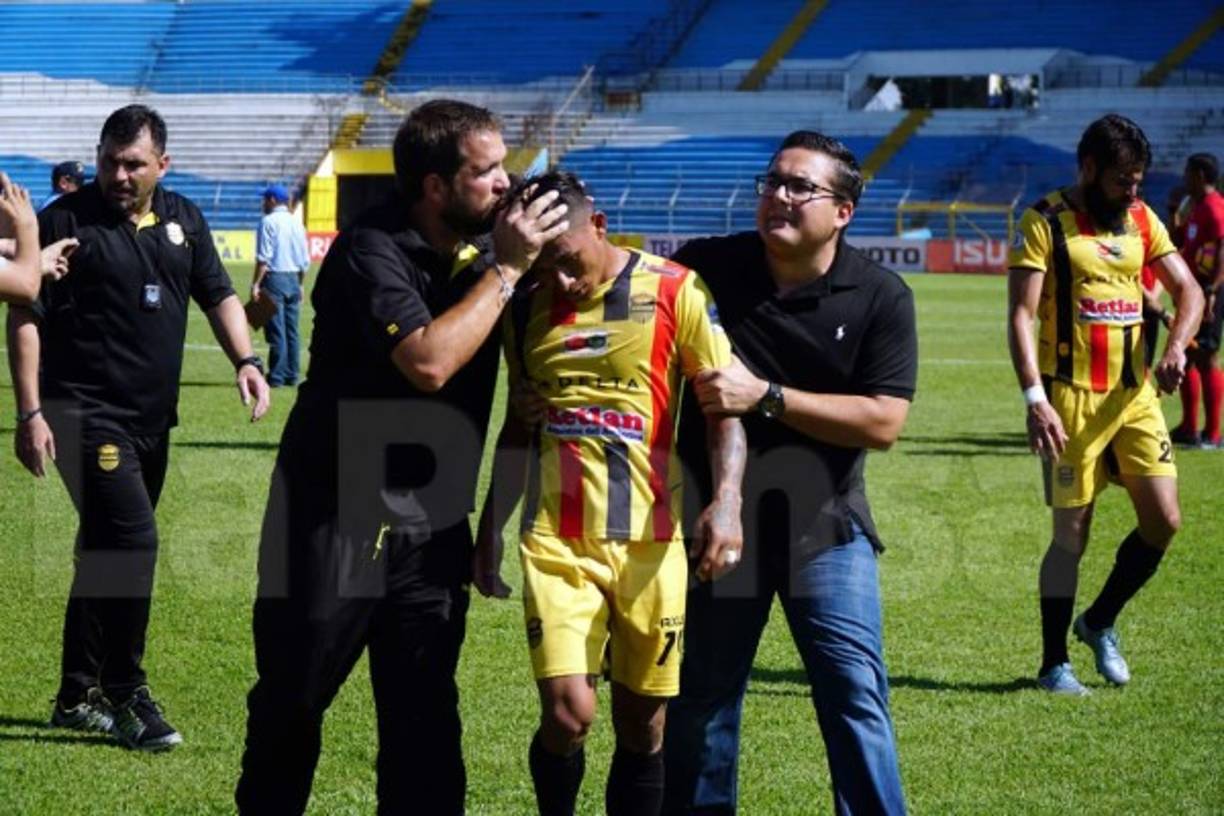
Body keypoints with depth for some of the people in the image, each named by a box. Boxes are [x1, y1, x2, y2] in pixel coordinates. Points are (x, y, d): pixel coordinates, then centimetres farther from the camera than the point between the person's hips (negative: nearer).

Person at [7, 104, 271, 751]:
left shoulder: (182, 220, 9)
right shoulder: (66, 220, -8)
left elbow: (218, 295, 16)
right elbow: (25, 319, -8)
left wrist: (244, 360, -2)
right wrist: (30, 413, -14)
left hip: (153, 418, 6)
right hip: (87, 414, -6)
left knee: (104, 551, 13)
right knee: (133, 542, -16)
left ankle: (77, 697, 23)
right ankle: (125, 696, -4)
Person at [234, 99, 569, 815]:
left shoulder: (486, 244, 4)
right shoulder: (372, 252, -14)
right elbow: (429, 361, -28)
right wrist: (506, 269, -20)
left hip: (433, 529, 5)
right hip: (337, 520, -5)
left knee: (425, 726, 4)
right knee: (290, 705, 9)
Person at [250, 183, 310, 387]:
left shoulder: (269, 222, -8)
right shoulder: (297, 223, 12)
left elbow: (264, 257, -14)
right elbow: (305, 260, 13)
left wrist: (256, 284, -12)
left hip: (274, 278, -6)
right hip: (293, 279, 6)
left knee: (276, 331, -6)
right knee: (292, 330, 10)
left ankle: (276, 376, -6)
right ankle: (291, 375, 12)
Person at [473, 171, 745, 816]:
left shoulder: (675, 292, -3)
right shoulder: (527, 309, 9)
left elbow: (725, 403, -4)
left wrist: (727, 499, -19)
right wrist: (489, 533, 19)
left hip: (651, 544, -1)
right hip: (556, 543, 1)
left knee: (642, 724, 4)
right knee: (568, 712, -12)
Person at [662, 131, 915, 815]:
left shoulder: (882, 297, -7)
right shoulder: (706, 267, -4)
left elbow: (882, 422, -14)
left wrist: (765, 397, -21)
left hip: (825, 525, -1)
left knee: (856, 696, -4)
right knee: (701, 701, 9)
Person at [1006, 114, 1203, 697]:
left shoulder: (1141, 220, 10)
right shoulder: (1045, 223, -7)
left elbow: (1187, 290, 9)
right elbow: (1020, 316, -12)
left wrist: (1176, 347, -12)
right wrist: (1034, 397, -23)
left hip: (1135, 393, 5)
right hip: (1073, 397, -5)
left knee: (1163, 521, 0)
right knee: (1072, 534, -2)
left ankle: (1100, 622, 23)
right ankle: (1053, 664, 11)